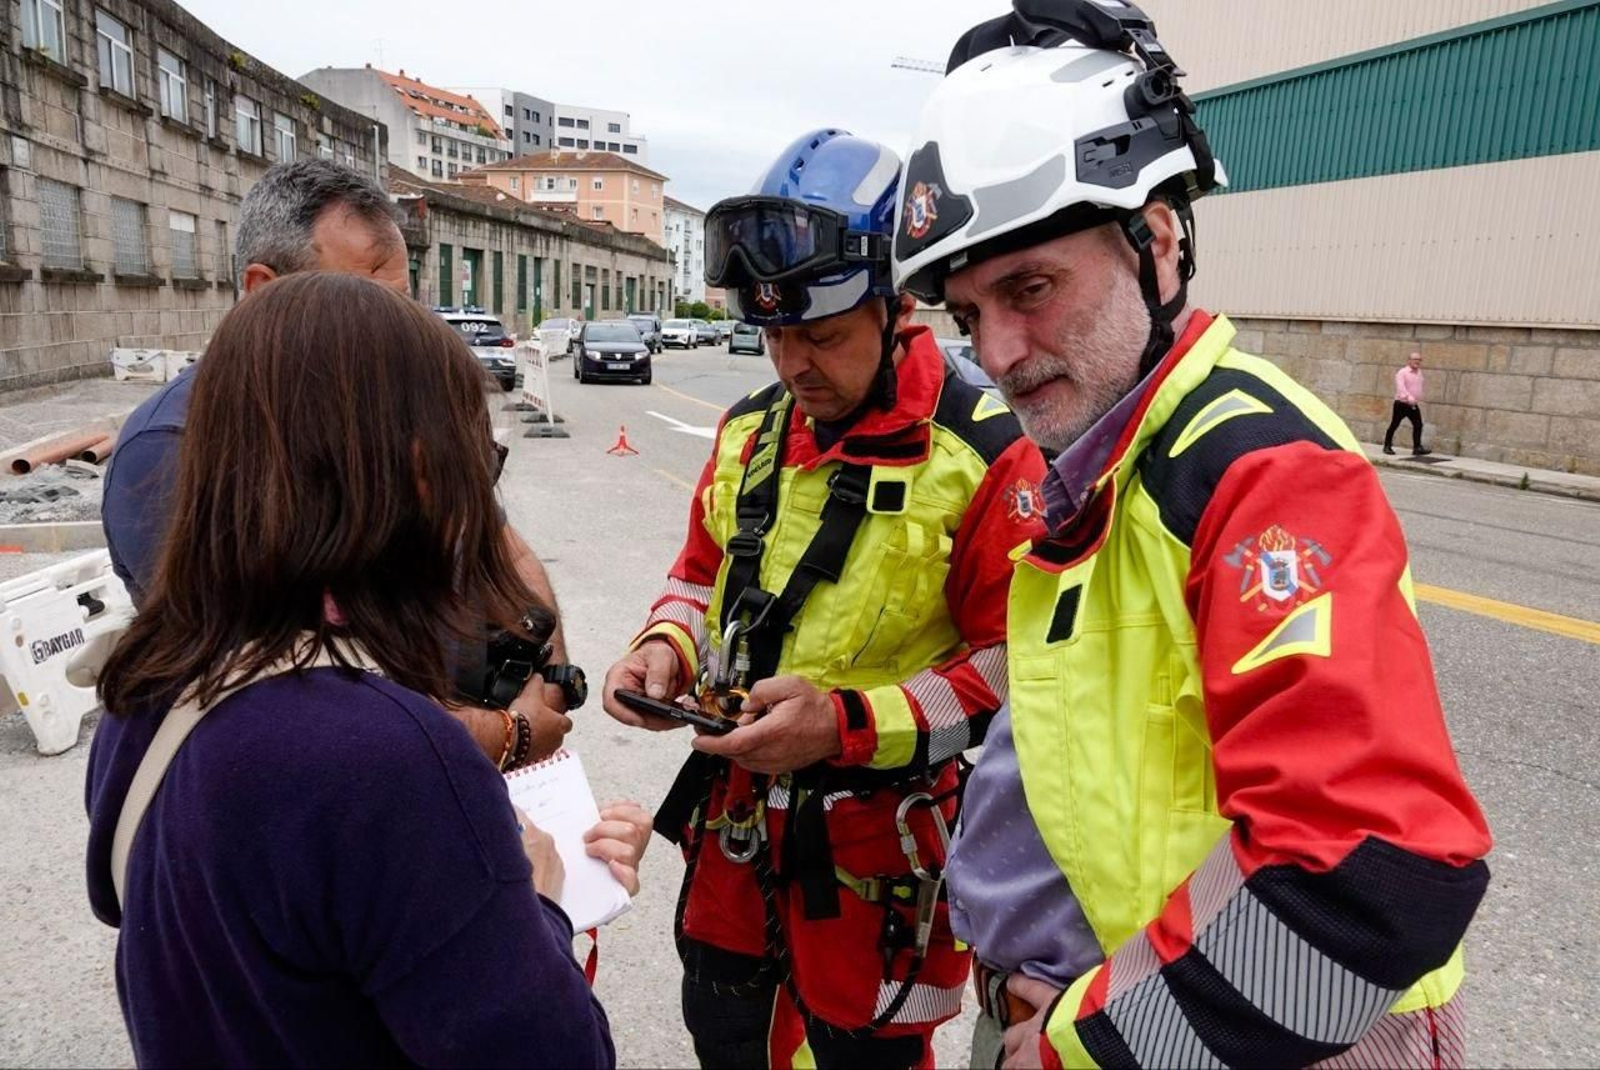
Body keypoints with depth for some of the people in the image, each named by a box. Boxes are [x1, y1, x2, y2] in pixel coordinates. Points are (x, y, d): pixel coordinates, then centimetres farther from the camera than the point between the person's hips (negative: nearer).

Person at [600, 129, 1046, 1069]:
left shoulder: (982, 454, -17)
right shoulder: (750, 431, 3)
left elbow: (1015, 662, -17)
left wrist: (848, 724, -27)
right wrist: (666, 651, -7)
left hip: (877, 837, -6)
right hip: (734, 813, 6)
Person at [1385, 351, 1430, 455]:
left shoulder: (1419, 373, 13)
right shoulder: (1402, 373, -11)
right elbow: (1401, 387, -25)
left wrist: (1418, 400, 21)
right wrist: (1409, 397, -37)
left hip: (1414, 405, 6)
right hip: (1401, 403, -6)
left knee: (1418, 425, -4)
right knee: (1394, 425, 1)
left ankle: (1417, 448, -3)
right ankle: (1387, 446, 13)